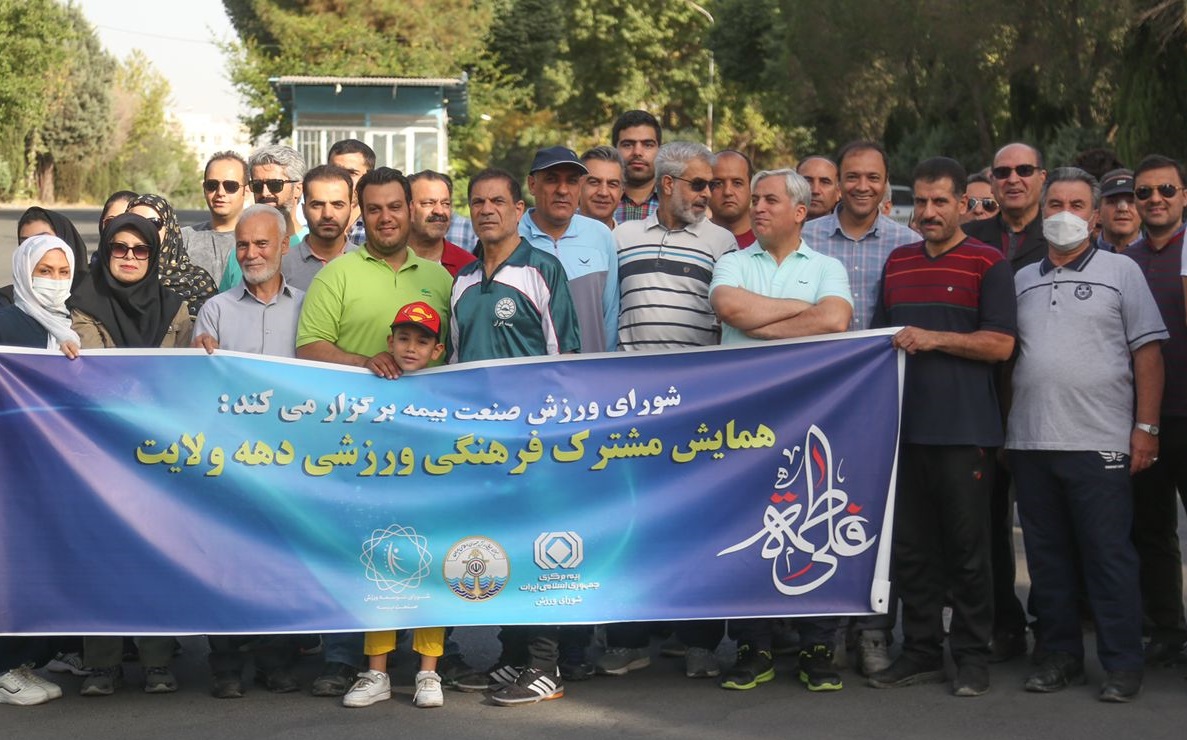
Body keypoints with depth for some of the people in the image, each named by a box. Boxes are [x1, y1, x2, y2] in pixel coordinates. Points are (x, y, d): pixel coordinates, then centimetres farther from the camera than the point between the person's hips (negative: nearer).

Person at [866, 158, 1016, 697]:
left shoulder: (988, 265, -1)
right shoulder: (897, 264, 17)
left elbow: (1000, 344, -8)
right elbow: (878, 336, 26)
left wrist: (934, 339, -14)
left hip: (964, 429, -5)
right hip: (904, 425, 6)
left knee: (967, 548, 0)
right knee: (909, 547, 8)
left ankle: (971, 656, 9)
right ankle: (920, 651, 17)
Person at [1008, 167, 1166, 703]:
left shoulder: (1120, 271, 4)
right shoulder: (1022, 281, 14)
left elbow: (1147, 352, 0)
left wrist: (1145, 427, -7)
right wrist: (996, 428, 8)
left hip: (1099, 442, -4)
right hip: (1030, 442, 4)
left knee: (1109, 556, -2)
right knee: (1047, 556, 9)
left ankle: (1122, 665, 6)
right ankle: (1060, 656, 19)